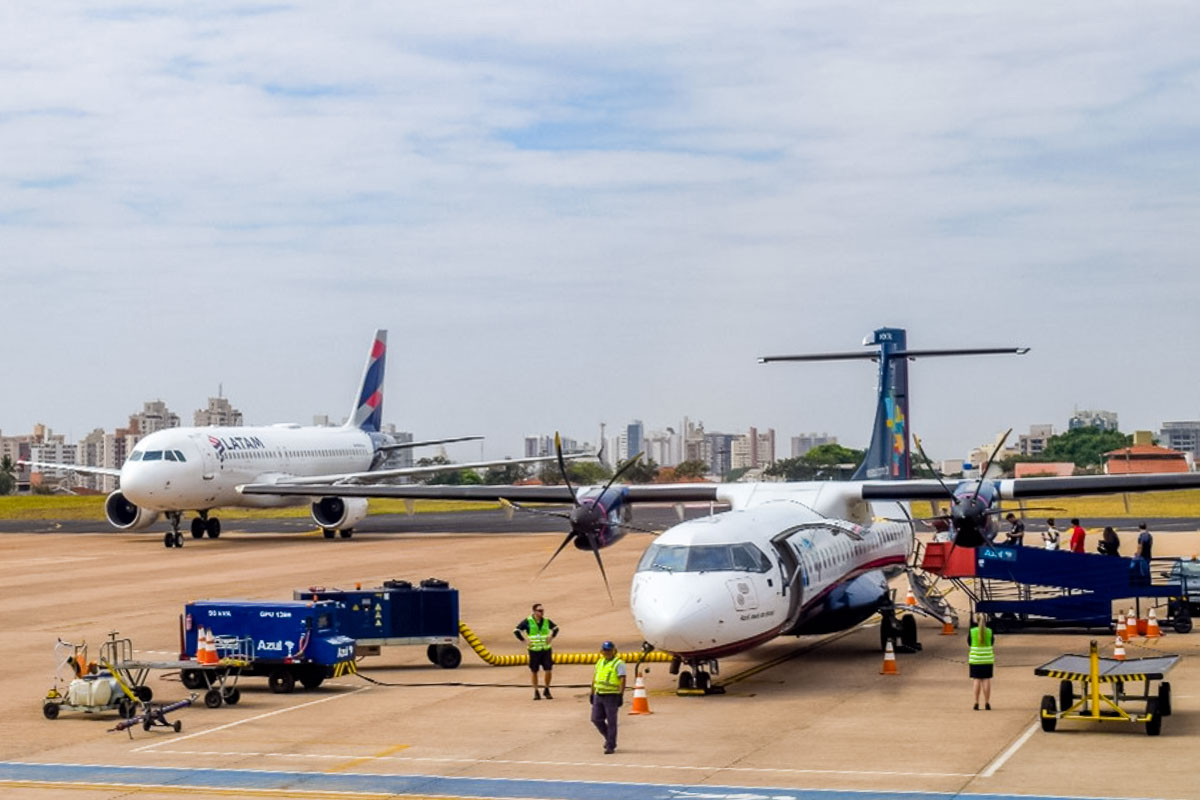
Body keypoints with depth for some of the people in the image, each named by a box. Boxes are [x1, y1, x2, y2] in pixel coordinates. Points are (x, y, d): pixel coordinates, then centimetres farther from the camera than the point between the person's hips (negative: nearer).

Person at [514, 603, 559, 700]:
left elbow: (555, 628, 23)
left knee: (549, 670, -3)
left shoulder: (546, 621, 5)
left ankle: (547, 691, 16)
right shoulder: (528, 621, -6)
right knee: (533, 671, 5)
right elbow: (516, 630, -4)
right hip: (534, 651, -2)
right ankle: (536, 692, 19)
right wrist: (524, 640, -10)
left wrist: (551, 636, 9)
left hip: (546, 649, 2)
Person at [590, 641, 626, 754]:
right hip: (599, 695, 7)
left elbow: (622, 680, -15)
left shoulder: (618, 664, -8)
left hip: (612, 696, -7)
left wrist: (621, 695, -22)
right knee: (596, 719, 6)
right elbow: (594, 678, 19)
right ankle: (609, 738, 27)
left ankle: (610, 746, 5)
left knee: (611, 722, -1)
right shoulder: (600, 662, 14)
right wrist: (592, 693, 18)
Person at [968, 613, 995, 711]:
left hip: (975, 660, -1)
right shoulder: (989, 632, 0)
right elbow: (993, 647, 5)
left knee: (976, 680, 3)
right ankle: (987, 703, 5)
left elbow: (969, 648, 1)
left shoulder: (972, 632, -4)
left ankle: (976, 703, 1)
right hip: (987, 660, 1)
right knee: (986, 680, 4)